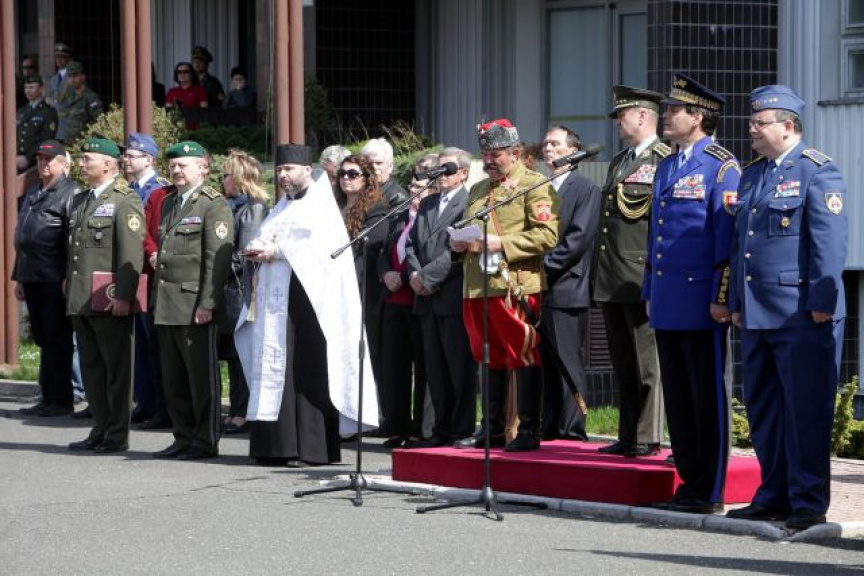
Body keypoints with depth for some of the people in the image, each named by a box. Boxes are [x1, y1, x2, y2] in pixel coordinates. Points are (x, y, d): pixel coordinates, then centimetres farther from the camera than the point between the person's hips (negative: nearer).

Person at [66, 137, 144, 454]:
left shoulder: (125, 201, -7)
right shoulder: (80, 201, 19)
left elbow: (131, 253, -15)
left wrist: (123, 296, -21)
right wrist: (69, 291, 19)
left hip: (111, 303, -8)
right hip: (81, 302, 8)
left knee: (117, 369, -2)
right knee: (91, 367, 11)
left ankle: (117, 436, 1)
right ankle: (101, 430, 18)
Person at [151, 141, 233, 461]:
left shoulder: (214, 205, -7)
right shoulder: (168, 202, 18)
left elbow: (218, 258, -14)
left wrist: (207, 303, -19)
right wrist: (156, 298, 16)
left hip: (194, 305, -8)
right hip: (166, 307, 8)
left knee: (202, 376, -1)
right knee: (173, 378, 10)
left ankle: (206, 441, 4)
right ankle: (184, 437, 18)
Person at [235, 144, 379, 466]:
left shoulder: (321, 204, 0)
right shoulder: (282, 208, 23)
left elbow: (319, 245, -14)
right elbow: (263, 240, 19)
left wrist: (277, 251, -13)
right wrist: (258, 250, -3)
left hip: (309, 297, -7)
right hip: (276, 299, 7)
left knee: (309, 372, -9)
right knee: (276, 367, 2)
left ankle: (313, 448, -9)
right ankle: (278, 445, 3)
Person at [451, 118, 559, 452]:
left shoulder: (535, 186, -3)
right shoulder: (478, 190, 22)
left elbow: (547, 235, -14)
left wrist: (501, 244, -18)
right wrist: (459, 242, 8)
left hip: (516, 285, -7)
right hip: (478, 287, 7)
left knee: (523, 356, -5)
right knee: (489, 359, 12)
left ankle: (529, 431, -2)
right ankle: (492, 429, 19)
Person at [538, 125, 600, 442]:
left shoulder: (585, 189, -1)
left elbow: (579, 238, -11)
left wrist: (544, 267, -14)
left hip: (566, 289, -6)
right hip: (536, 289, 6)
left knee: (568, 365, -5)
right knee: (545, 364, 7)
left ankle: (572, 431, -3)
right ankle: (549, 427, 10)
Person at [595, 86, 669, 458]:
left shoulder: (665, 161, -7)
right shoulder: (618, 162, 20)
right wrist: (598, 274, 19)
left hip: (641, 279, -9)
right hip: (611, 282, 9)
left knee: (647, 363, -4)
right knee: (623, 365, 11)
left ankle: (648, 438, -1)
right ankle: (628, 436, 15)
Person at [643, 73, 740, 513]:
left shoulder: (721, 167, -8)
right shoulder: (666, 167, 17)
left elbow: (728, 237, -13)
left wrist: (722, 298, -17)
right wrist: (650, 291, 20)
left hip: (701, 305, -8)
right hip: (667, 306, 8)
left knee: (707, 398, -2)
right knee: (677, 398, 10)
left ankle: (709, 491, 3)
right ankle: (690, 481, 17)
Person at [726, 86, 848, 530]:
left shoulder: (816, 172, -7)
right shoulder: (752, 174, 17)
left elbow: (828, 243, -13)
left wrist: (821, 304, -17)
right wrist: (737, 302, 17)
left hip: (802, 316, -8)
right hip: (758, 314, 8)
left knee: (805, 410, -3)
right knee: (762, 408, 12)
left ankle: (809, 503, 1)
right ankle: (775, 495, 20)